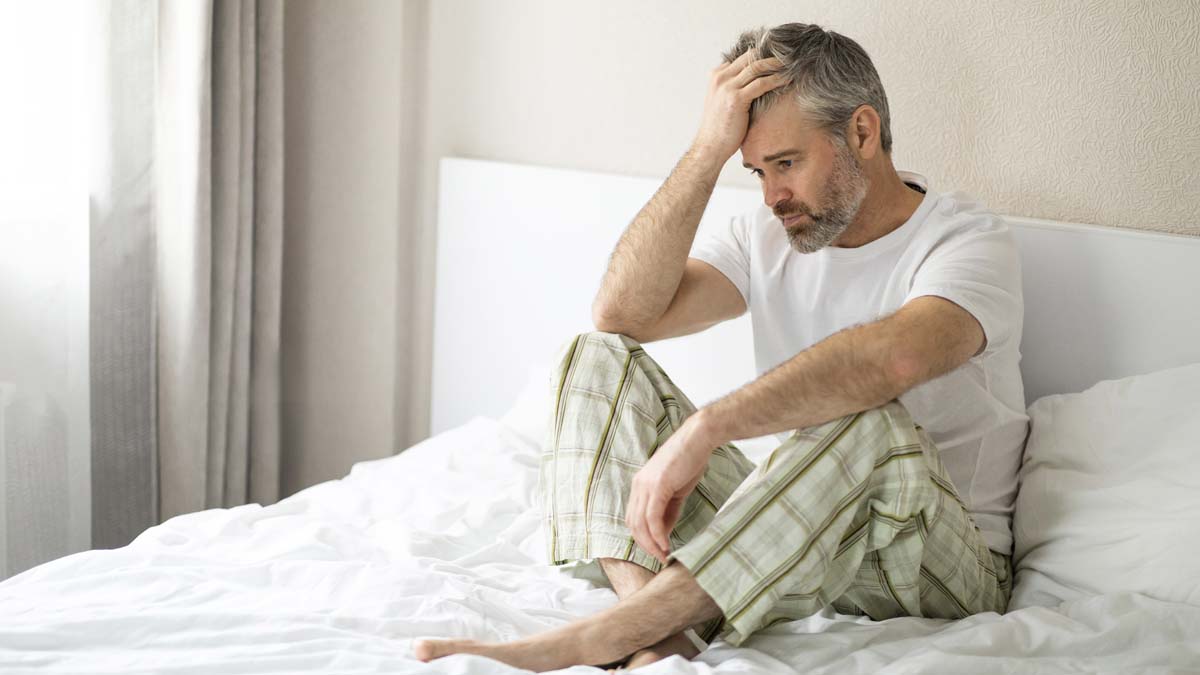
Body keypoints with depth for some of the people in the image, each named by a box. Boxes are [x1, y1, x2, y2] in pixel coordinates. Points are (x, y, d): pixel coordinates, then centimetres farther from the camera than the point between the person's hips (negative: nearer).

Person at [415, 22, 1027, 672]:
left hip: (946, 567, -5)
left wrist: (703, 429, -40)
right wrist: (708, 150, -14)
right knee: (598, 357, -7)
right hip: (788, 534, 5)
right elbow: (623, 312, -9)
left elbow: (893, 357, -35)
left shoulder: (968, 240, -10)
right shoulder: (767, 236, 7)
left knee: (871, 424, -39)